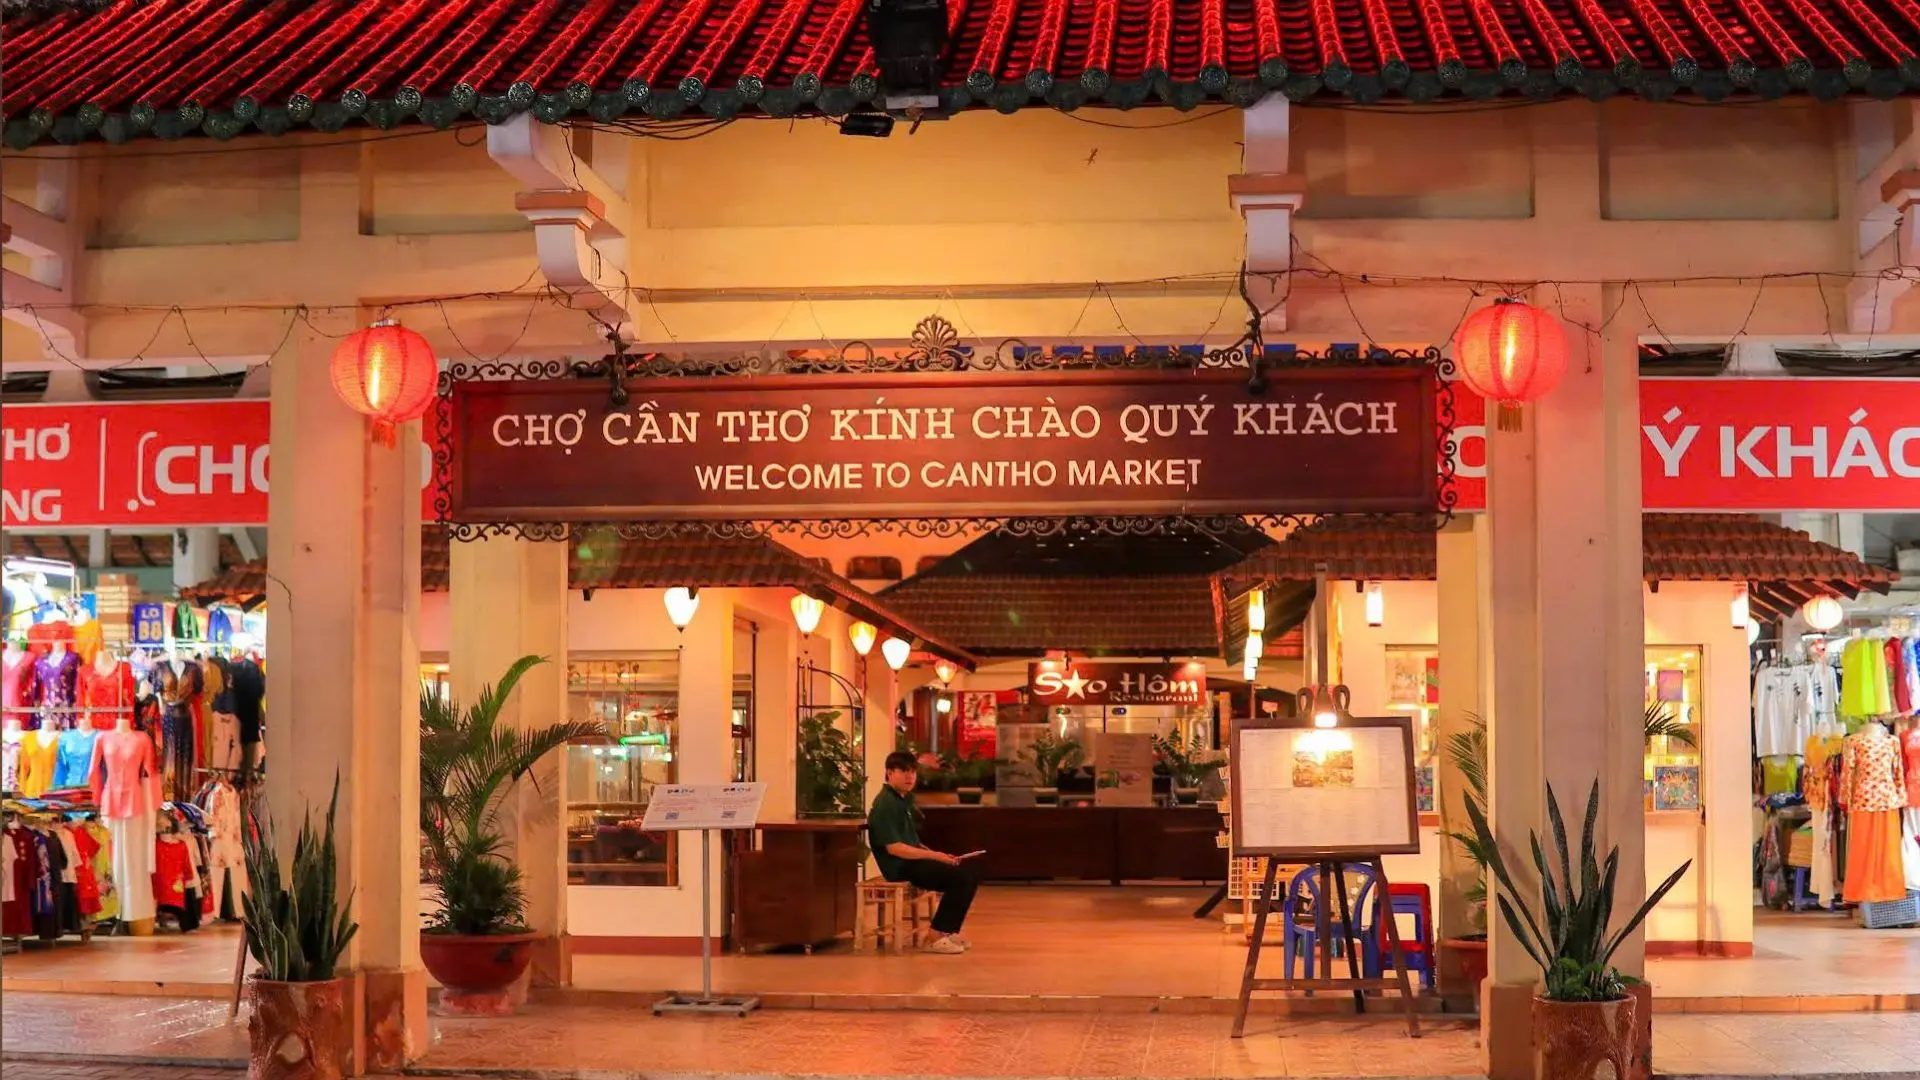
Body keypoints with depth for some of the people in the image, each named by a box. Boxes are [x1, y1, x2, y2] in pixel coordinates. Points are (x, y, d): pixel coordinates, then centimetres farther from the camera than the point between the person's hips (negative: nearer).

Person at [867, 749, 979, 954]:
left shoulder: (903, 800, 17)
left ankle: (948, 931, 11)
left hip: (913, 860, 10)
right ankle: (936, 939, -16)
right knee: (961, 878, -20)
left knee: (969, 876, 3)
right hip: (900, 867, -10)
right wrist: (934, 856, -19)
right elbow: (894, 848, -22)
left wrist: (934, 854, 6)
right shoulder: (885, 804, -14)